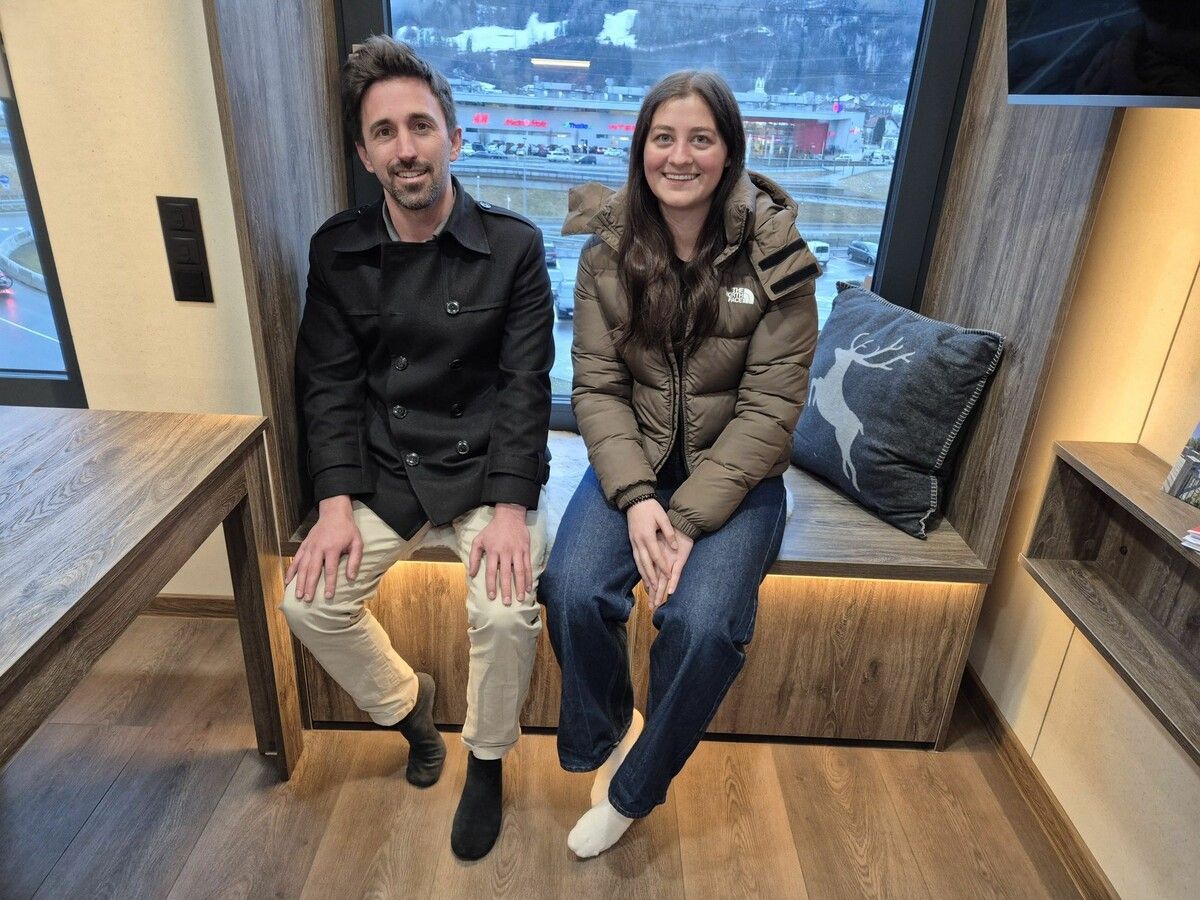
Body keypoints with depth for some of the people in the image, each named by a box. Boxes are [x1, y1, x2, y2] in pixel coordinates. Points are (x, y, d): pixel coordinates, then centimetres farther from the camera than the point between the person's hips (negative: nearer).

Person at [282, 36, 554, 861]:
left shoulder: (514, 246, -8)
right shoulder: (338, 250, 1)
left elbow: (525, 385, -10)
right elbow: (329, 384, 1)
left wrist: (510, 507, -21)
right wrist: (336, 503, -10)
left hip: (485, 467, -3)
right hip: (382, 472, 4)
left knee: (506, 611, -24)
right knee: (310, 600, -11)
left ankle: (487, 760, 10)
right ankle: (405, 700, 23)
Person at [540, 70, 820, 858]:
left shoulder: (775, 258, -9)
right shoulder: (609, 251, -2)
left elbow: (770, 408, -12)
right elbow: (597, 386, -5)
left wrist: (691, 517, -21)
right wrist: (635, 497, -20)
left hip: (735, 471, -2)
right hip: (635, 461, 2)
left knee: (704, 624, -25)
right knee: (573, 590, -24)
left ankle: (634, 790, 6)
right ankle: (606, 732, 10)